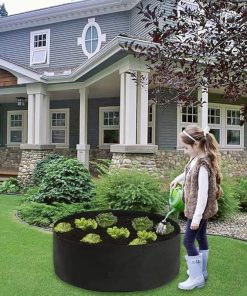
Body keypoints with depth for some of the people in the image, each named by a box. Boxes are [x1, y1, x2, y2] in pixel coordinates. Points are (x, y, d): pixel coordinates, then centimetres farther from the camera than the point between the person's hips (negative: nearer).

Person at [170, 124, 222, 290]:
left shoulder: (203, 164, -28)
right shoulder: (196, 159, 0)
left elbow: (203, 193, -27)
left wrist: (197, 217, -24)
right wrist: (178, 179, 32)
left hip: (200, 210, -9)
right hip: (199, 209, 9)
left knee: (188, 241, 0)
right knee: (201, 238, 20)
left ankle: (197, 278, 14)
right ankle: (201, 271, 36)